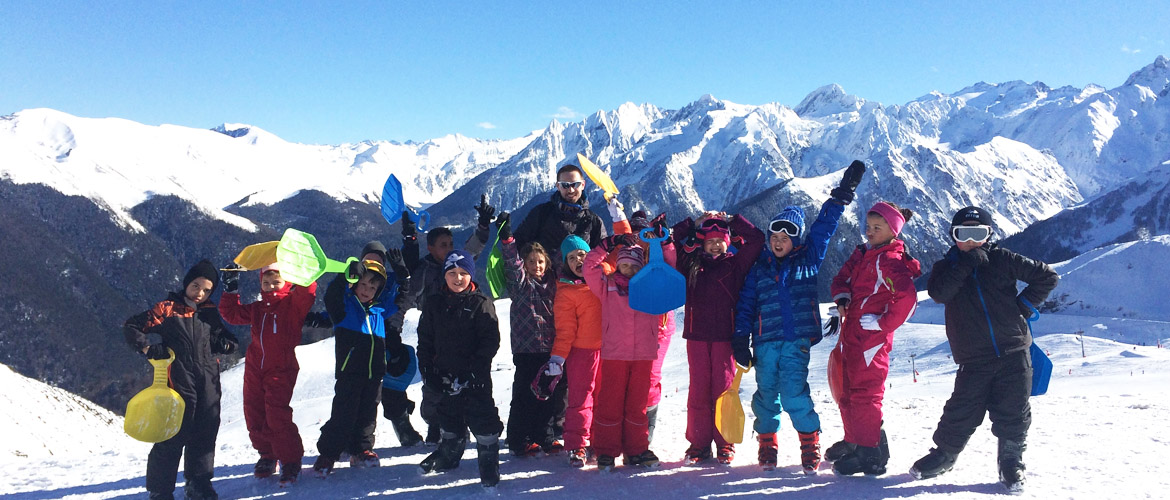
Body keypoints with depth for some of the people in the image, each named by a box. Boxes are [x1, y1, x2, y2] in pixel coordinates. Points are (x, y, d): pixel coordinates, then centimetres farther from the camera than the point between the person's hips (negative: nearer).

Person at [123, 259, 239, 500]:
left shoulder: (210, 314, 15)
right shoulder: (167, 308, 1)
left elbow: (230, 340, 24)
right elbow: (131, 328, 1)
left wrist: (222, 343, 2)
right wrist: (148, 347, -13)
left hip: (208, 385, 5)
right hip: (177, 382, -5)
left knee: (205, 435, 9)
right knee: (172, 436, -2)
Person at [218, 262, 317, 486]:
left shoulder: (294, 303, -5)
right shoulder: (257, 309, 13)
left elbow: (307, 291, -24)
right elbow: (232, 314, 21)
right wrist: (231, 290, 12)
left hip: (281, 370, -7)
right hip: (254, 369, 7)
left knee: (277, 416, -15)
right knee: (254, 416, 10)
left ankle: (290, 461, -2)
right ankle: (267, 455, 29)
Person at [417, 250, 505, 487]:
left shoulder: (482, 303, -7)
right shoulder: (434, 304, 6)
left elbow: (491, 341, -10)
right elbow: (425, 340, 11)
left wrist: (474, 369, -17)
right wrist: (427, 369, 2)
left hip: (476, 378, -4)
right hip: (445, 376, 4)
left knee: (482, 418, -4)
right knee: (449, 418, 19)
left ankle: (489, 462, 8)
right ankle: (449, 455, 38)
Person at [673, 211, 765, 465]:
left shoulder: (735, 264, 8)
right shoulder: (691, 264, 11)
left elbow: (756, 239, 3)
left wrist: (731, 220, 7)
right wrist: (696, 222, 10)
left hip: (725, 335, -1)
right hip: (697, 335, 1)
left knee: (724, 388, 1)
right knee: (698, 389, 3)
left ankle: (725, 444, 11)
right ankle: (698, 444, 11)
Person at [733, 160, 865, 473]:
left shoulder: (808, 260, 9)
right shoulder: (760, 267, 12)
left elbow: (825, 226, 8)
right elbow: (746, 305, 11)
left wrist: (843, 194, 4)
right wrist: (741, 341, 4)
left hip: (797, 339, -2)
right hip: (765, 341, 2)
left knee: (794, 392, -13)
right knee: (766, 393, 5)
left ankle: (811, 445, 1)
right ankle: (767, 445, 21)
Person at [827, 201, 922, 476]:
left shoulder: (890, 261, -14)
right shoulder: (861, 254, 13)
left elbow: (907, 298, -25)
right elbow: (842, 279, 17)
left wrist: (882, 323, -18)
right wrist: (842, 297, -4)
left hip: (872, 337, -9)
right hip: (851, 333, 9)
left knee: (864, 392, -7)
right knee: (847, 390, 18)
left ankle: (870, 454, 1)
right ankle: (853, 441, 33)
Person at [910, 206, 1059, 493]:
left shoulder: (1002, 260, 4)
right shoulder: (947, 267, 7)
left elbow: (1047, 276, 9)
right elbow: (938, 293, -14)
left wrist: (1024, 305, 1)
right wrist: (965, 264, -18)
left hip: (1013, 353, 0)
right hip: (973, 360, 0)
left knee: (1013, 414, 2)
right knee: (961, 413, 1)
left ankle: (1012, 462, 20)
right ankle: (944, 454, 21)